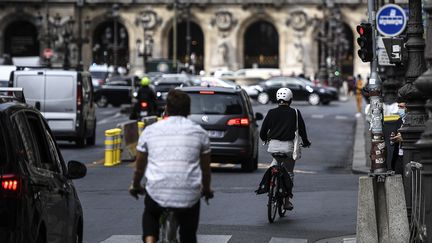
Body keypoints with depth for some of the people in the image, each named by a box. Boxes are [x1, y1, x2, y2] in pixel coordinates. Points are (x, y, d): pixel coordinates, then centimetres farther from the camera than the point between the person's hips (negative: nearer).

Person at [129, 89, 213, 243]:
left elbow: (139, 166, 20)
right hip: (189, 196, -1)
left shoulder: (150, 130, 10)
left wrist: (135, 186, 40)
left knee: (150, 215, 31)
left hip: (157, 193, 1)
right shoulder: (199, 132, 10)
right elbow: (205, 168, 20)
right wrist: (207, 189, 39)